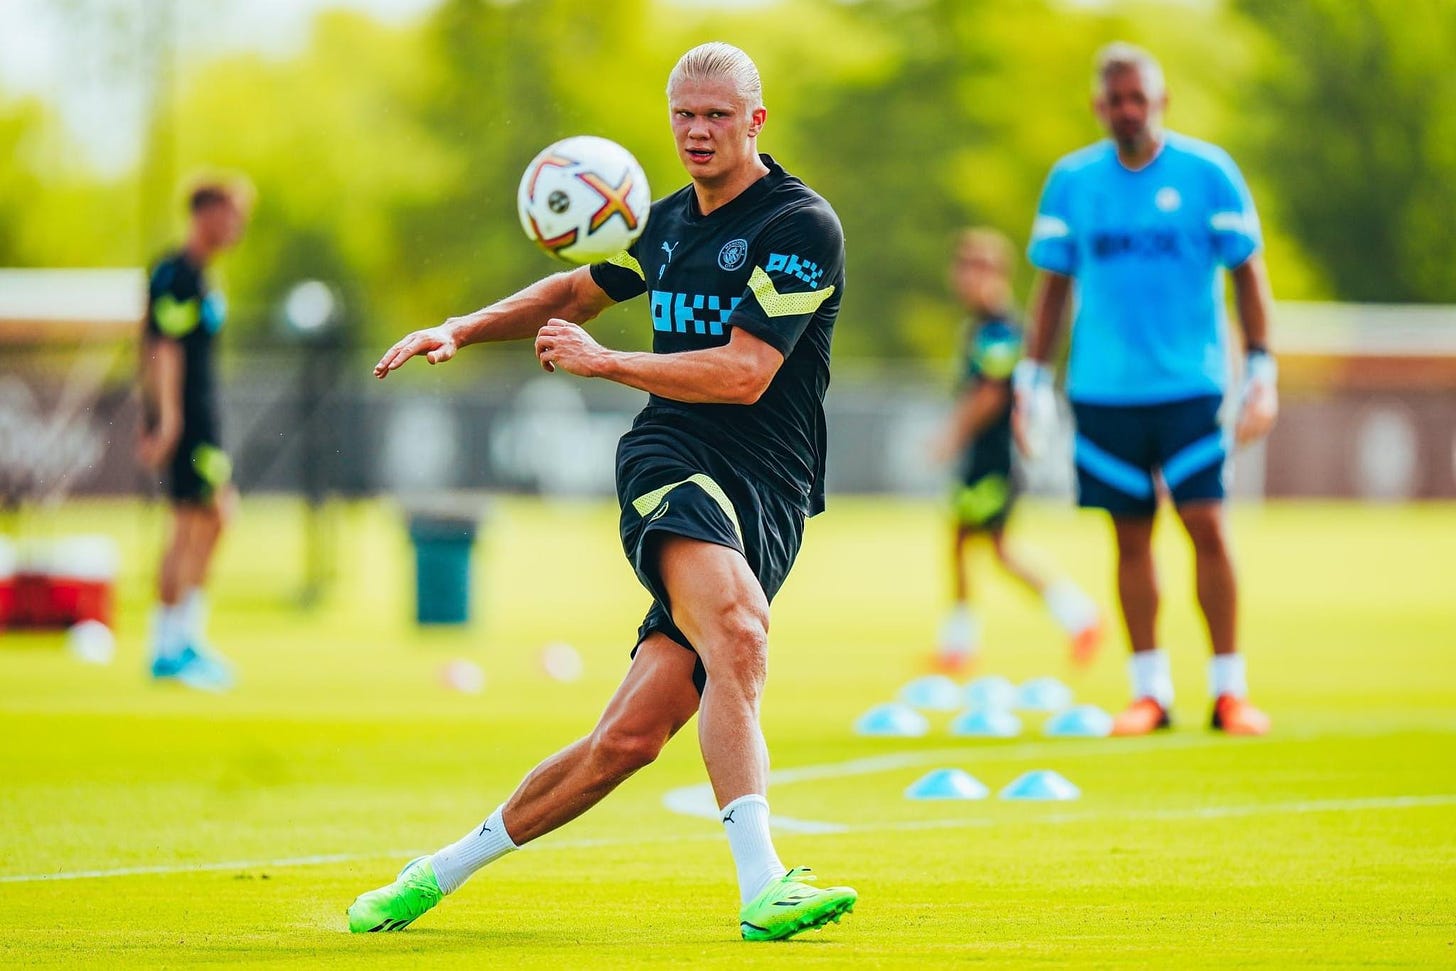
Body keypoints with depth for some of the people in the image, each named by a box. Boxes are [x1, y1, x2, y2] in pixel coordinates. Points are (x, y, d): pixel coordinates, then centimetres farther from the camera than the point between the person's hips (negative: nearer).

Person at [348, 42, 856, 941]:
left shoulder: (801, 226, -4)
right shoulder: (669, 223, 16)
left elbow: (743, 375, -13)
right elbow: (578, 292, 36)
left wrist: (602, 361, -10)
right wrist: (462, 329, 25)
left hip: (767, 499, -2)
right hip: (668, 464, 2)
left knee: (630, 739, -10)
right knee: (738, 633, -31)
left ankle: (446, 870, 8)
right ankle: (761, 887, -43)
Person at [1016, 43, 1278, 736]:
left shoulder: (1208, 172, -1)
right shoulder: (1071, 180, 5)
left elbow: (1247, 275, 3)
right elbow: (1053, 285, 13)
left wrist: (1261, 370, -3)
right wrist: (1032, 379, 9)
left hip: (1189, 385, -2)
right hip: (1103, 389, 2)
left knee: (1207, 526, -8)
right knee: (1130, 536, 4)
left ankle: (1229, 690, 0)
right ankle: (1149, 692, 12)